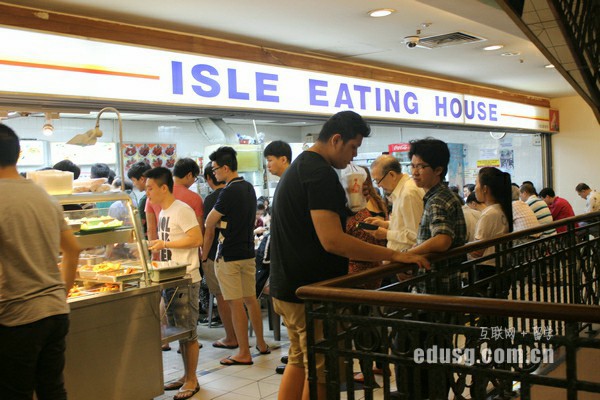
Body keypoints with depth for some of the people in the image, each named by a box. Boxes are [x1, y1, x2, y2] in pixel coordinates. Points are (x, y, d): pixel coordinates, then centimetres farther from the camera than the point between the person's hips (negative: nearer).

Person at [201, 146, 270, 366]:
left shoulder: (229, 192, -17)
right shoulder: (249, 188, 10)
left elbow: (210, 223, -10)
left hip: (229, 256, -8)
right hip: (248, 252, 9)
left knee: (236, 304, -2)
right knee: (251, 299, 16)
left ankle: (244, 354, 4)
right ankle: (261, 344, 26)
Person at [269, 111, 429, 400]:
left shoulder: (298, 167, 15)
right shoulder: (320, 173, -19)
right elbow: (332, 241, -27)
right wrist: (394, 255, -24)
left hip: (287, 287, 10)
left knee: (299, 361, 20)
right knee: (322, 373, 1)